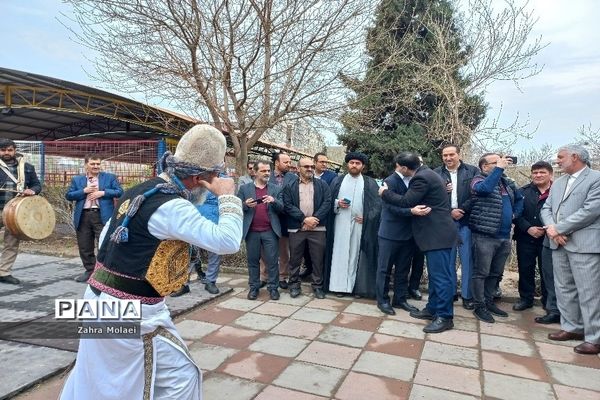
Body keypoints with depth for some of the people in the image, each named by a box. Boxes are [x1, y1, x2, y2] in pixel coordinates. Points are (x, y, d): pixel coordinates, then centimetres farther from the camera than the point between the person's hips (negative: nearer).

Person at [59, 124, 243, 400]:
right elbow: (227, 242, -29)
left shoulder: (140, 190, 3)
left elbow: (106, 236, 13)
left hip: (101, 297, 9)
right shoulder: (171, 207, -24)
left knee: (95, 374, 30)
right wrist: (228, 197, -16)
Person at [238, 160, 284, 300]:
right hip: (251, 231, 0)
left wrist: (274, 201, -17)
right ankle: (253, 287, 21)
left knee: (272, 261, 3)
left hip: (270, 231, 0)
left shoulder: (276, 189, 9)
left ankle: (273, 287, 15)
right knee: (252, 261, 9)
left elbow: (282, 208, 3)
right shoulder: (244, 188, 7)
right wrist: (246, 204, -16)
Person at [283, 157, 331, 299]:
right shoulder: (289, 186, 6)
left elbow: (327, 203, -1)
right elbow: (288, 206, -4)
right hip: (296, 228, 0)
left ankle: (318, 286, 19)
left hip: (318, 228, 0)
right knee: (295, 259, 8)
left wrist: (315, 218, -13)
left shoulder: (322, 185, 8)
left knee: (318, 259, 6)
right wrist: (304, 219, -14)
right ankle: (294, 285, 23)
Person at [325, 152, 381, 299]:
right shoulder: (338, 181, 9)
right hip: (341, 224, 1)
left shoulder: (370, 183, 4)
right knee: (340, 253, 1)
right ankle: (340, 285, 7)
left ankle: (358, 286, 9)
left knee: (357, 253, 2)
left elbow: (378, 204, 1)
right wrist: (337, 203, -9)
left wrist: (367, 218, -10)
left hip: (361, 224, -1)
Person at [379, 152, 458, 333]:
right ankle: (433, 309, 27)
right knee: (435, 274, 16)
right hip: (435, 232, 11)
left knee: (441, 275, -5)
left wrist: (385, 192, -6)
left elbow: (406, 202, -18)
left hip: (438, 233, -11)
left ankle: (445, 317, 3)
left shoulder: (422, 178, -18)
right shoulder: (425, 174, 14)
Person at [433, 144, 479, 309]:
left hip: (466, 221, -1)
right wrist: (449, 212, -11)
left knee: (467, 259, 4)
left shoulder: (473, 171, 3)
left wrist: (462, 210, -13)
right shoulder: (436, 173, 5)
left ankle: (467, 295, 15)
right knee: (447, 259, 9)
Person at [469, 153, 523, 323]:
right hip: (484, 236, -7)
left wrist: (515, 214, 12)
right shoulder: (478, 180, -6)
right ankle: (479, 306, 9)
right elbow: (484, 189, -30)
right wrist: (499, 168, -22)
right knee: (481, 273, 0)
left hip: (504, 236, 7)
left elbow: (519, 198, 28)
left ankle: (489, 302, 28)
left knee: (495, 273, 15)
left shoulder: (507, 182, 14)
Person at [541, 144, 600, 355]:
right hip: (559, 243, 8)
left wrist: (559, 228, -13)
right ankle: (572, 327, 25)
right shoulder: (558, 183, 19)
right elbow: (546, 208, 13)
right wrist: (551, 229, -8)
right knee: (564, 289, 13)